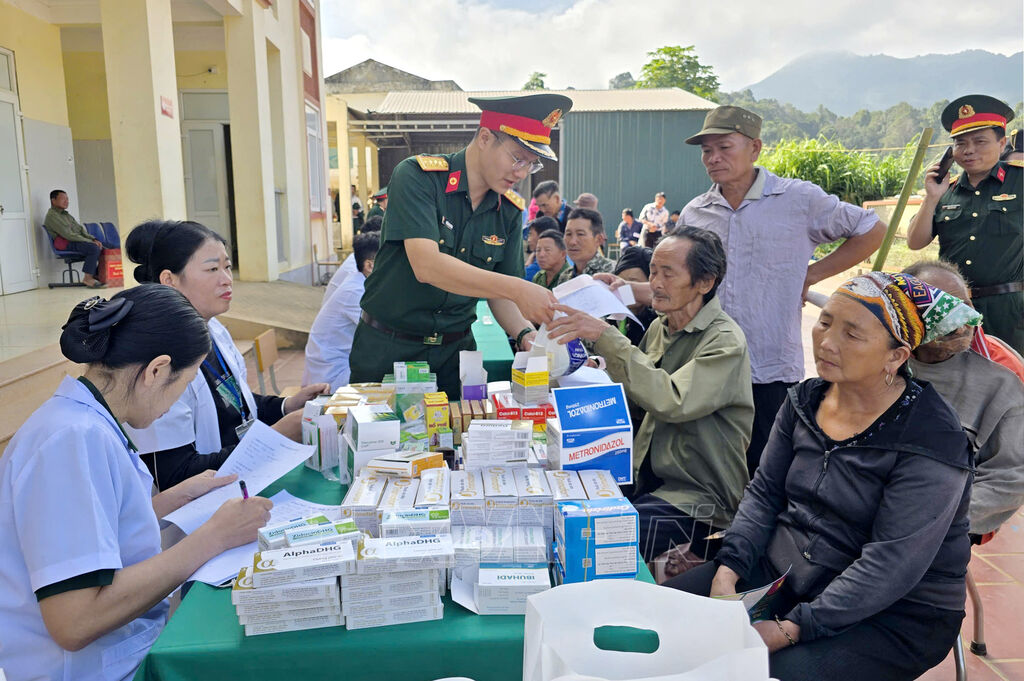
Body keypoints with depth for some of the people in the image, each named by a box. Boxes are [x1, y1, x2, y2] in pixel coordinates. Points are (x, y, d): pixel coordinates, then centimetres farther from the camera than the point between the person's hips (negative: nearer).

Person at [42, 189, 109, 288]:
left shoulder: (65, 214, 25)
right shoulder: (52, 216, -6)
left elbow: (80, 229, 20)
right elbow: (68, 235, -16)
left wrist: (93, 239, 1)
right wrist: (90, 241, -18)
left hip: (78, 240, 9)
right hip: (67, 244, -9)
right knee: (94, 248, -30)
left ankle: (98, 276, -9)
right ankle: (88, 279, -27)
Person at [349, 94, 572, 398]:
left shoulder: (510, 211, 0)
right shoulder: (418, 176, -15)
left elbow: (500, 292, 4)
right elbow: (427, 265, -29)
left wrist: (524, 333, -16)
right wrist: (515, 288, -35)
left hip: (455, 350, 4)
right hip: (388, 347, -4)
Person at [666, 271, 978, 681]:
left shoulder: (932, 441, -19)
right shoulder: (805, 400, 2)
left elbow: (890, 565, -23)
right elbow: (764, 492, 5)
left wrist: (791, 630, -26)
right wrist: (728, 570, -9)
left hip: (894, 614, -5)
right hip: (782, 570, 6)